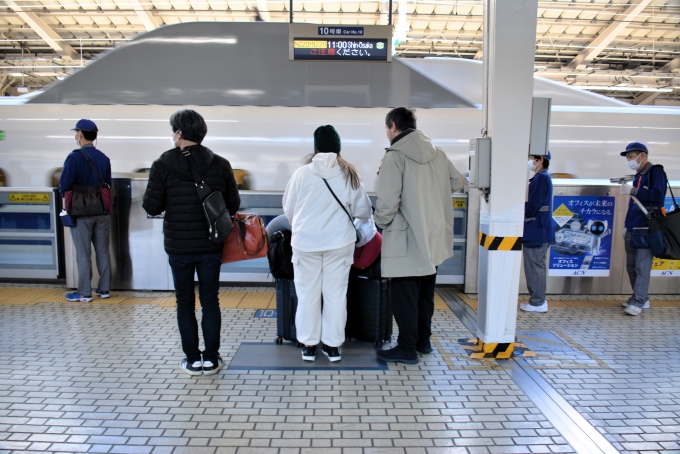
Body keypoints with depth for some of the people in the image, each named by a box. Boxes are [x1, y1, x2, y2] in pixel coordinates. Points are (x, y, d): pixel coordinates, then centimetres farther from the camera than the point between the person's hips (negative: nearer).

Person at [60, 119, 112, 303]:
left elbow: (64, 186, -16)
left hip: (81, 213, -4)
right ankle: (104, 289, 20)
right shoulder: (104, 158, 0)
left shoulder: (74, 157, -14)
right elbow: (108, 184, 4)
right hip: (102, 211, 4)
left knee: (83, 254, 4)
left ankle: (85, 293, 11)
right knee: (103, 252, 12)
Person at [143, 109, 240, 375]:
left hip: (178, 246, -1)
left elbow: (151, 207, -8)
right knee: (210, 301, 11)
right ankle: (211, 359, 17)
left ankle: (193, 360, 18)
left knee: (185, 303, 12)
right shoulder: (220, 164, -3)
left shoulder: (163, 165, -7)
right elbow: (233, 204, 0)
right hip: (210, 246, 1)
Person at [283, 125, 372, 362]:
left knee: (308, 294, 11)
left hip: (306, 242, -1)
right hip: (339, 242, 1)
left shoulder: (302, 173, -7)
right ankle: (333, 345, 20)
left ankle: (309, 345, 21)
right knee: (336, 294, 11)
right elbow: (363, 211, 3)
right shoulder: (350, 174, -3)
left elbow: (288, 210, 3)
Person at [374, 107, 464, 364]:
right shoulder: (437, 153, 5)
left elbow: (387, 200, -21)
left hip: (406, 240, -7)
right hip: (433, 238, 7)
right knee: (425, 293, 20)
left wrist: (380, 222, -3)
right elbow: (457, 182, 17)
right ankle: (423, 340, 32)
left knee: (404, 297, 4)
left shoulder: (395, 156, -15)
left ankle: (407, 349, 14)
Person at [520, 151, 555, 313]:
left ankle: (537, 303, 5)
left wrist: (524, 216, -6)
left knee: (534, 266, -3)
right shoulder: (541, 177, 16)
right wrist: (525, 213, 7)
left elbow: (534, 203, -20)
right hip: (538, 229, 10)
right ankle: (538, 300, 24)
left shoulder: (541, 178, -15)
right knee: (536, 266, 15)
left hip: (537, 230, -10)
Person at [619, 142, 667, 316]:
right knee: (631, 266, 12)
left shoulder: (656, 172, -6)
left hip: (647, 229, -9)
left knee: (642, 267, -7)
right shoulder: (638, 176, 18)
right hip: (633, 229, 9)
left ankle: (638, 302, -2)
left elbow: (657, 196, -21)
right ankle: (640, 298, 22)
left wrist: (633, 191, -23)